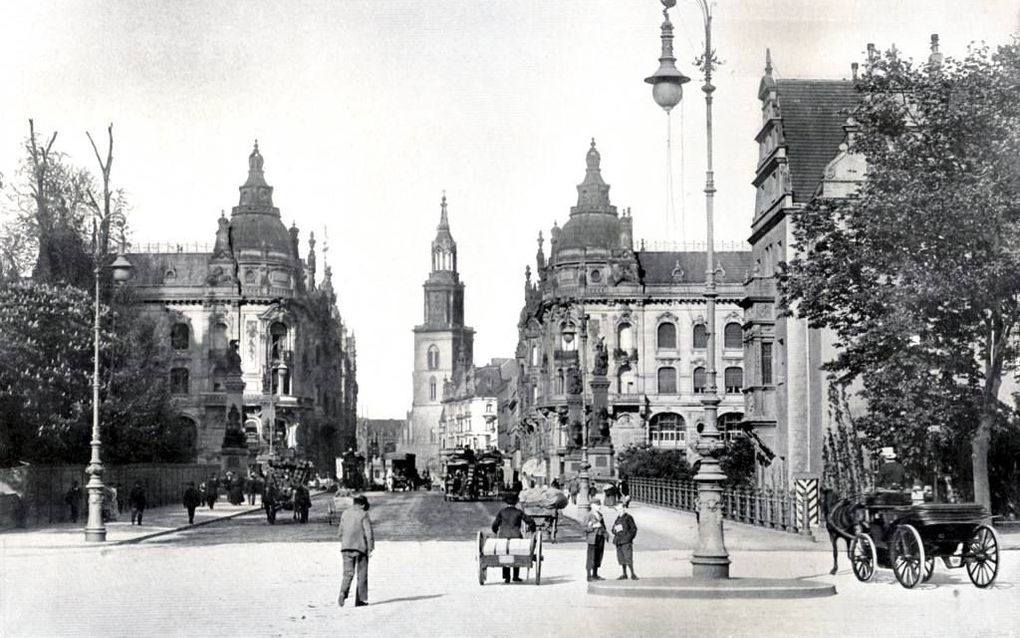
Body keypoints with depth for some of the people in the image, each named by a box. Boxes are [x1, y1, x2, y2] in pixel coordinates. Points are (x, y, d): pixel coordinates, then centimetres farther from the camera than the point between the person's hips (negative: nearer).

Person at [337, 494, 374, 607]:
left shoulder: (345, 513, 9)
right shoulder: (363, 514, -7)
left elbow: (341, 531, 13)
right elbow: (369, 532, -11)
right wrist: (371, 548, -6)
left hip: (346, 547, 4)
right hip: (361, 547, -4)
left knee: (348, 573, 5)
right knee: (362, 574, 7)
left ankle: (343, 593, -19)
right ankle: (360, 599, 8)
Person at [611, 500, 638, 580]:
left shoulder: (628, 517, -4)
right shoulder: (618, 518, 15)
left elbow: (634, 528, -4)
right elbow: (613, 529, 21)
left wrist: (629, 536, -13)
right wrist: (615, 530, -2)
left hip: (626, 541, -7)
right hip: (618, 541, 7)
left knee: (628, 558, -11)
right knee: (621, 558, 10)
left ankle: (632, 574, -3)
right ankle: (624, 574, 19)